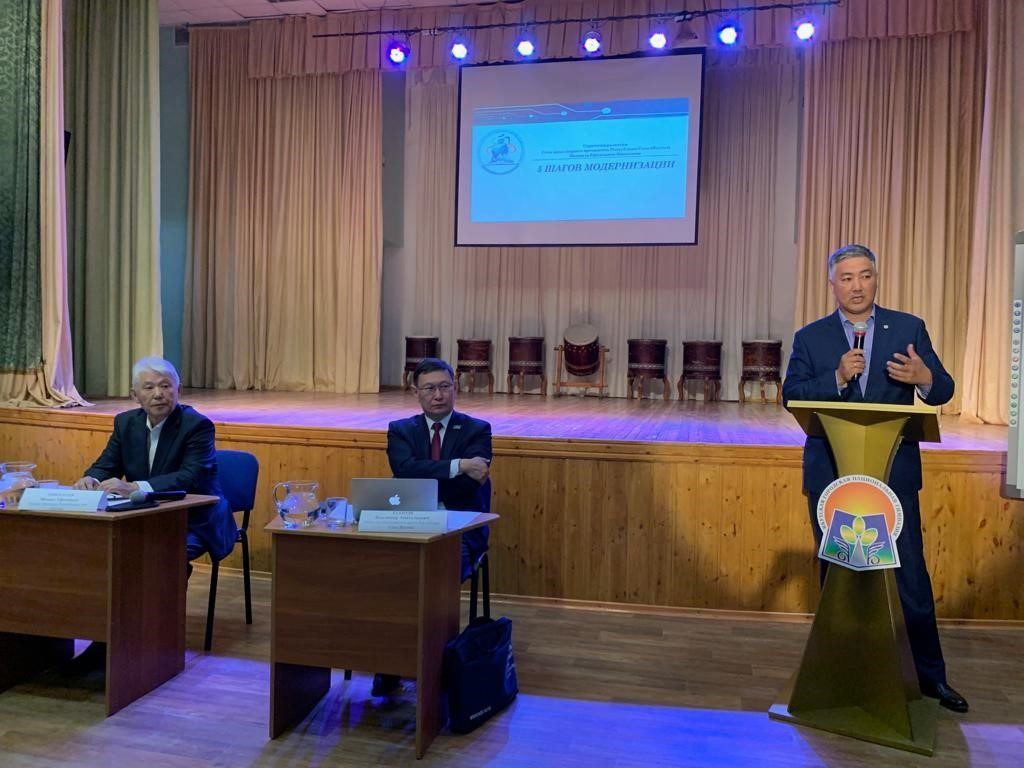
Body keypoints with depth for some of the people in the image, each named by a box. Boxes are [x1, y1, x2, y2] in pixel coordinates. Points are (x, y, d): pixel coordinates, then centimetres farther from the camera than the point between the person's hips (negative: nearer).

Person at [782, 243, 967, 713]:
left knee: (911, 578, 3)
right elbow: (791, 396, -6)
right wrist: (837, 378, -20)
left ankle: (929, 674, 20)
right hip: (831, 475, 1)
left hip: (894, 475, 0)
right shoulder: (810, 338, 3)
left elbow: (943, 391, 1)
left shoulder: (908, 328, 4)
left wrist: (924, 378, -22)